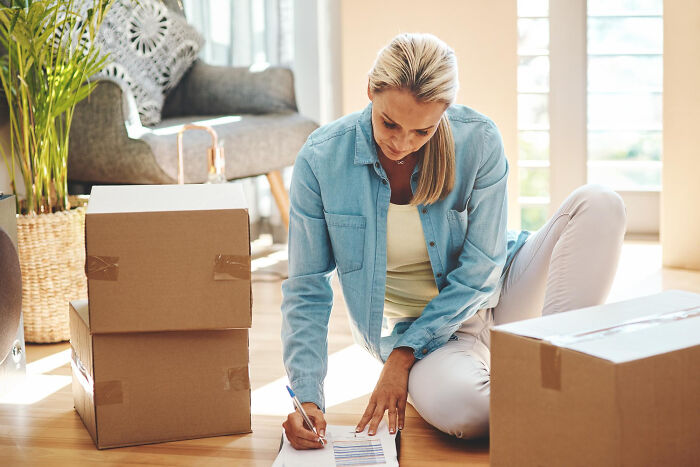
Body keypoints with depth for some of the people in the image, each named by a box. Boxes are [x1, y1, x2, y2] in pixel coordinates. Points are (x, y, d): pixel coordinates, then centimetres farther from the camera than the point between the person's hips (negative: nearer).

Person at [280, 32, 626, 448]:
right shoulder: (321, 160, -17)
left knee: (600, 205, -22)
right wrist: (307, 397, -22)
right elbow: (307, 290, -11)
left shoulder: (479, 141, -18)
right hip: (409, 325, -2)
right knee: (455, 405, -39)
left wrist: (404, 354, -21)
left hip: (495, 296, 2)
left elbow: (480, 269, -14)